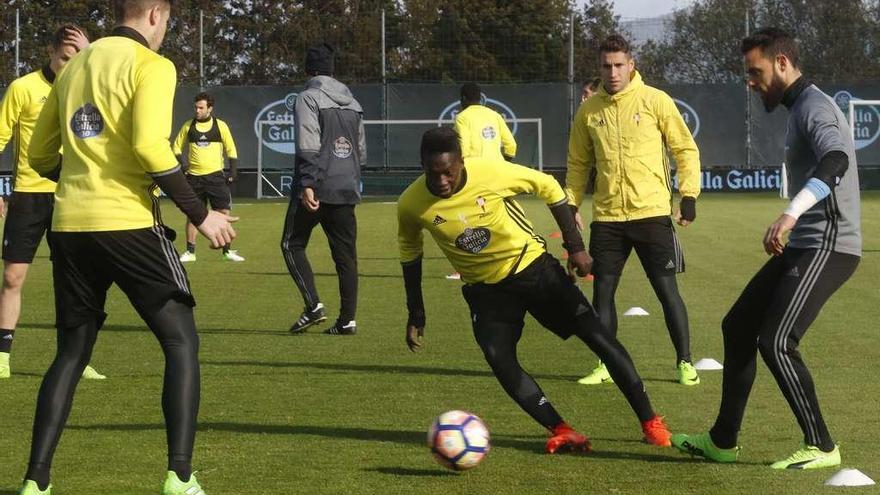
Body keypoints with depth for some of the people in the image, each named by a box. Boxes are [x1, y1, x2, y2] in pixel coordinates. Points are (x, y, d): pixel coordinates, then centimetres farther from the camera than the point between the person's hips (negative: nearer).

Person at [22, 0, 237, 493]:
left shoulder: (75, 65, 16)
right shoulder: (151, 65, -3)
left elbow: (40, 155, 19)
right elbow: (150, 146, -17)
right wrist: (200, 214, -11)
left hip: (69, 225, 6)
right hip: (128, 224, -6)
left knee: (71, 353, 15)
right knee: (181, 342, 4)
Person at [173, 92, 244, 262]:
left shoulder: (220, 126, 1)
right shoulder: (188, 126, 4)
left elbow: (231, 149, 7)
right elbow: (176, 147, 13)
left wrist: (233, 171, -2)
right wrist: (181, 164, -1)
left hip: (216, 176, -1)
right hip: (194, 177, 1)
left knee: (223, 213, -4)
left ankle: (227, 251, 4)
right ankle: (190, 251, 12)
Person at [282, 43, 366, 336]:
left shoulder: (309, 98, -5)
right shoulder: (352, 103, 16)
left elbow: (308, 147, -16)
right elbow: (361, 149, 19)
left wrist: (308, 185, -20)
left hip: (316, 190, -6)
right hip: (347, 190, 6)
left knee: (292, 245, 6)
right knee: (345, 254, 6)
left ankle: (313, 306, -7)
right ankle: (347, 320, 4)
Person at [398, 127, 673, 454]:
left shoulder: (491, 172, -25)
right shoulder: (411, 205, -18)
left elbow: (547, 186, -7)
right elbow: (409, 252, 4)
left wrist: (575, 246, -5)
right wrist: (416, 313, 5)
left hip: (531, 265, -1)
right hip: (486, 288, 1)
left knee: (599, 337, -7)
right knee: (498, 357, -21)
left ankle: (650, 423, 4)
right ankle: (561, 432, -8)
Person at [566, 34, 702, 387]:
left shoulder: (655, 101, -3)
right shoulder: (589, 110, 6)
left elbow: (685, 149, 2)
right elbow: (578, 163, 14)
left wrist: (689, 195, -6)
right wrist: (570, 205, 6)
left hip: (652, 212, -3)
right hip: (607, 217, 3)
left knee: (667, 290, -1)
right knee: (603, 291, 5)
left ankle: (685, 363, 10)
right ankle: (606, 365, 17)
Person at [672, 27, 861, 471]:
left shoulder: (814, 107, -17)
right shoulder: (798, 108, 16)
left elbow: (835, 161, -36)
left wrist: (791, 213, -49)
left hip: (828, 246, -11)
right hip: (803, 246, 11)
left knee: (776, 343, -17)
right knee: (737, 328, 14)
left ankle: (821, 447, -6)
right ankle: (723, 442, 22)